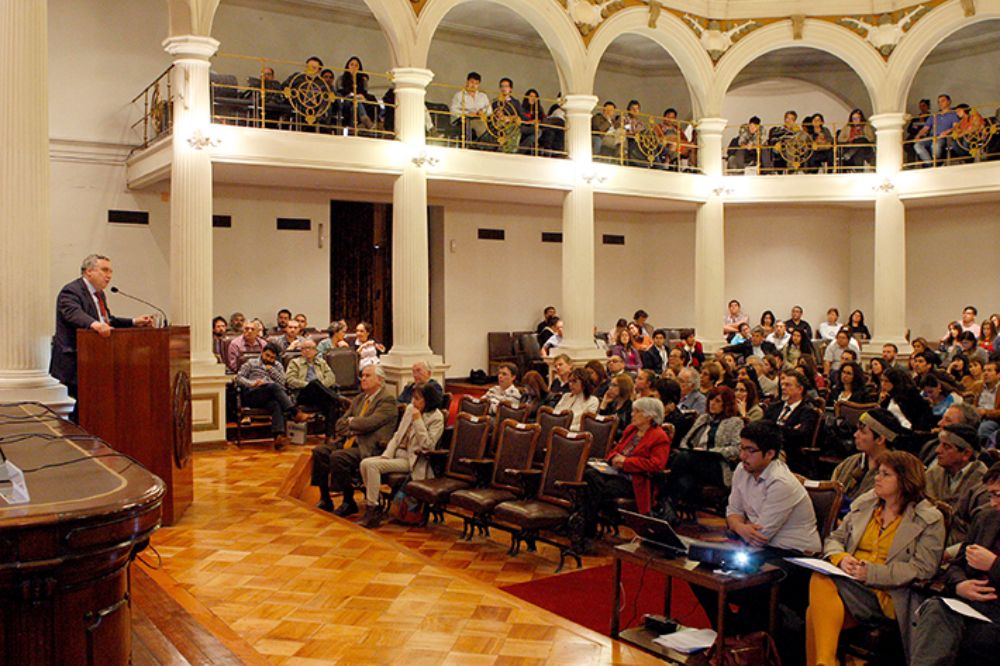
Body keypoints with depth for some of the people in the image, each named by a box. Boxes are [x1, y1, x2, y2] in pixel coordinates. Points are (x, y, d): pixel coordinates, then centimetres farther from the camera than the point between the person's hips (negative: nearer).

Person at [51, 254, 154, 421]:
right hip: (76, 362, -9)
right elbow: (73, 313, -30)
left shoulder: (99, 294, 19)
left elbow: (109, 321, 23)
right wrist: (94, 324, -50)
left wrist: (134, 322, 8)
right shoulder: (71, 291, -11)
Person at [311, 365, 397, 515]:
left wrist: (351, 421, -1)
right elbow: (339, 425, 18)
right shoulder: (359, 399, 20)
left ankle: (349, 503, -11)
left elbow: (369, 423, -20)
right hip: (349, 441, 8)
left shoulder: (387, 401, -6)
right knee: (320, 451, -10)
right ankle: (325, 499, 0)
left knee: (338, 456, -29)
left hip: (369, 448, -8)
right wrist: (354, 428, -3)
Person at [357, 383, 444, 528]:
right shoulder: (410, 408, 10)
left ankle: (373, 512, -17)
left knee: (372, 465, -24)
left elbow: (427, 446, -20)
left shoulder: (436, 418, -10)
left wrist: (417, 420, -21)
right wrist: (387, 455, 0)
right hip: (398, 453, 7)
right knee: (364, 463, -14)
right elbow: (398, 435, 14)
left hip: (412, 460, -7)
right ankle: (372, 503, -4)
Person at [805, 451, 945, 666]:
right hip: (850, 582, 5)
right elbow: (834, 539, 20)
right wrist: (841, 558, -5)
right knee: (820, 581, -31)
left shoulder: (930, 520, 3)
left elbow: (922, 569, -8)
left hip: (888, 596, -5)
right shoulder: (864, 504, 18)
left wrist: (871, 573, -17)